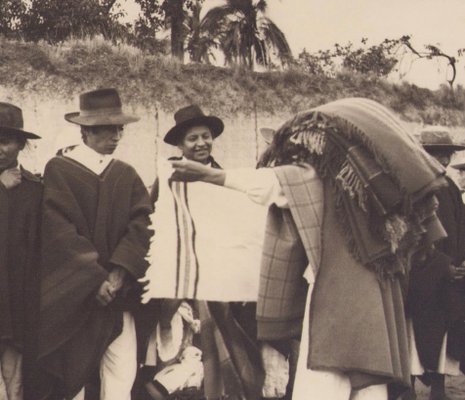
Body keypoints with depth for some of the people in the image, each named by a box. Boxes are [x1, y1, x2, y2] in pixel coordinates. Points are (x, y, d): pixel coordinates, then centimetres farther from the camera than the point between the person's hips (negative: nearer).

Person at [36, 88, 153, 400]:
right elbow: (59, 231, -10)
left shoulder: (127, 175, 11)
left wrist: (118, 273, -13)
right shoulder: (58, 170, -3)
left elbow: (142, 223, 0)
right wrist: (95, 278, -15)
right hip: (73, 298, -3)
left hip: (118, 294, 3)